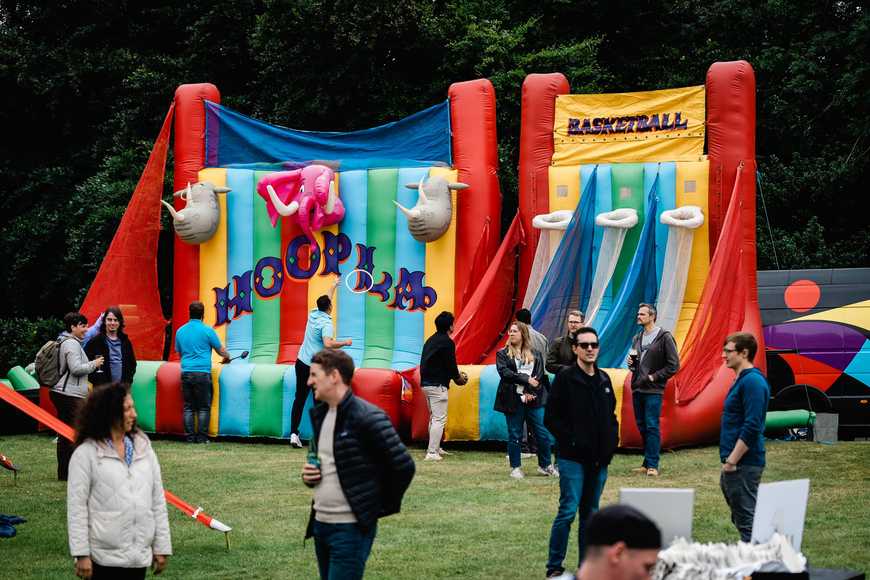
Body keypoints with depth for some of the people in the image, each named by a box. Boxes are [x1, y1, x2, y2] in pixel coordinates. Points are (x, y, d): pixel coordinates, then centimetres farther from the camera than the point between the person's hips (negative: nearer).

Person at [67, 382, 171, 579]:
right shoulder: (86, 453, -5)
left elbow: (158, 500, 10)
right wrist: (81, 554, -10)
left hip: (140, 555, 4)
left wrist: (161, 547, 7)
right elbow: (77, 506, -6)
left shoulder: (143, 447, 8)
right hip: (105, 557, -4)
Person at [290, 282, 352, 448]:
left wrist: (334, 286, 42)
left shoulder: (313, 314, 7)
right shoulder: (326, 323, -14)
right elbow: (328, 344, -29)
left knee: (299, 399, 7)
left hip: (301, 363, 7)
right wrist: (345, 343, -15)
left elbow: (325, 300, 27)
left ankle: (294, 433, 1)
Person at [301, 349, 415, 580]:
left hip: (351, 529, -8)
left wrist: (383, 507, -7)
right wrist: (309, 474, 5)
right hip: (320, 524, 8)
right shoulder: (320, 414, 10)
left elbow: (403, 466, -16)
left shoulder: (367, 417, -16)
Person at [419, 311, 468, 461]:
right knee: (439, 419, -7)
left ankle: (435, 448, 24)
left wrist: (455, 374, 22)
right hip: (438, 385, -9)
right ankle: (432, 453, -11)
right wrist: (459, 378, 6)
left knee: (433, 417, 19)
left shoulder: (430, 340, 15)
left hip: (426, 383, 9)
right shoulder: (447, 342, -13)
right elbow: (451, 364, -14)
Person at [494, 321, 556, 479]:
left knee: (543, 434, 0)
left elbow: (539, 376, 1)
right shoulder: (502, 354, 6)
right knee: (514, 435, 2)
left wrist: (530, 392, -14)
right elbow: (505, 373, -9)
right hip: (513, 400, -1)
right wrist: (527, 380, -13)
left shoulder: (535, 355, 11)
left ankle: (545, 465, 13)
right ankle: (515, 468, 12)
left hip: (533, 399, 1)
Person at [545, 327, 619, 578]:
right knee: (568, 511, -9)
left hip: (599, 459, 6)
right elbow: (551, 418, -8)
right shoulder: (565, 378, -6)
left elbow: (611, 416, 20)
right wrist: (572, 441, -14)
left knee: (590, 512, 10)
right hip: (573, 458, -6)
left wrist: (612, 442, 5)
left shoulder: (604, 380, 12)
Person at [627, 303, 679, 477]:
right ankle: (647, 463, 16)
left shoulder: (664, 337, -6)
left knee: (652, 427, -9)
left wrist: (654, 377, -11)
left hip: (653, 390, -7)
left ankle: (652, 465, -7)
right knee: (642, 426, 9)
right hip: (637, 389, 7)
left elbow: (673, 365, -7)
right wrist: (631, 363, 4)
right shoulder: (637, 338, 15)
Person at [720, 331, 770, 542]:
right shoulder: (742, 380, 16)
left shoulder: (753, 382, -16)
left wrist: (732, 461, -20)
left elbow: (752, 427, -22)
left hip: (744, 464, -10)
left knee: (747, 521, -7)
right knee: (742, 519, 14)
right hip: (734, 464, 10)